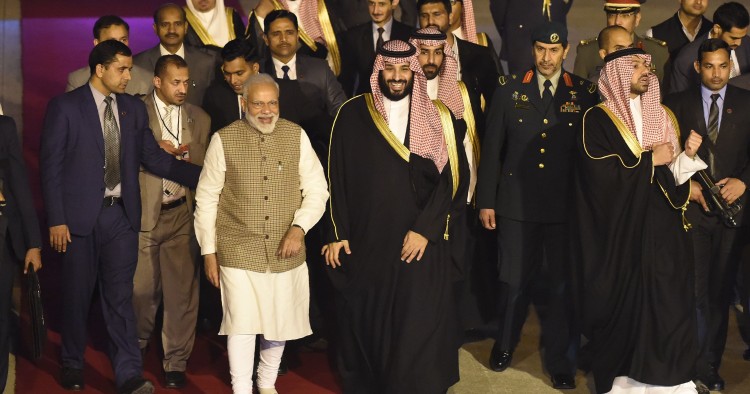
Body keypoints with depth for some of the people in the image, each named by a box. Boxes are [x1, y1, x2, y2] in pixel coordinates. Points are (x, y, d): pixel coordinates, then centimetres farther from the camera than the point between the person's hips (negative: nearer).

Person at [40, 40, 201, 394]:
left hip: (122, 215, 3)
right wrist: (56, 220, -11)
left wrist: (204, 175, -6)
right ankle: (72, 365, 28)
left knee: (120, 295, 2)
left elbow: (154, 158, 6)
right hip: (80, 215, -2)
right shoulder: (65, 107, -5)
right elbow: (51, 166, -6)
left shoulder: (134, 109, 8)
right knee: (77, 294, 10)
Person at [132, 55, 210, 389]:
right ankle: (137, 346, 33)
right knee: (142, 288, 6)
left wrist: (187, 153, -8)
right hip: (143, 212, -2)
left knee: (182, 290, 0)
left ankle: (176, 363, 10)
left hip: (182, 214, 2)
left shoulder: (199, 119, 11)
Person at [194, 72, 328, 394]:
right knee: (242, 324, -5)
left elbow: (317, 189, 2)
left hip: (286, 253, 2)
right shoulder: (224, 140, -5)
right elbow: (207, 198, 0)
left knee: (280, 323, 13)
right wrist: (209, 251, 0)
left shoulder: (296, 136, -1)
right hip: (238, 252, -2)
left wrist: (299, 227, -13)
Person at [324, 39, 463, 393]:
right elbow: (336, 177, 2)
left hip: (419, 243, 0)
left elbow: (449, 177, -2)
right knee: (365, 322, 9)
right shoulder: (352, 115, 1)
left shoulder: (437, 117, 2)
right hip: (364, 241, 1)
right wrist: (336, 234, -2)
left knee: (418, 327, 0)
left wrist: (425, 230, -11)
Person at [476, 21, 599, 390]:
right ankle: (505, 343, 31)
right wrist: (485, 200, 2)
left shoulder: (586, 94, 2)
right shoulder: (509, 90, 3)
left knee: (561, 284, 4)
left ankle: (558, 359, 19)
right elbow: (492, 148, 4)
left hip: (566, 207, 0)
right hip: (516, 203, 0)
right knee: (513, 281, 8)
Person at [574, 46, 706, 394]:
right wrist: (650, 159, -9)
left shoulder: (663, 117, 16)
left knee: (666, 306, -2)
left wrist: (687, 154, -7)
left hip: (662, 232, 4)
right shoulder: (597, 119, -1)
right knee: (621, 307, -3)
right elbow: (600, 172, -15)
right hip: (619, 234, -4)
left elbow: (673, 176, 13)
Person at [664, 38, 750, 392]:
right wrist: (685, 184, -7)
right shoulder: (678, 104, 6)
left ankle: (709, 365, 13)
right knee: (692, 290, -4)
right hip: (691, 206, -1)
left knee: (720, 290, 4)